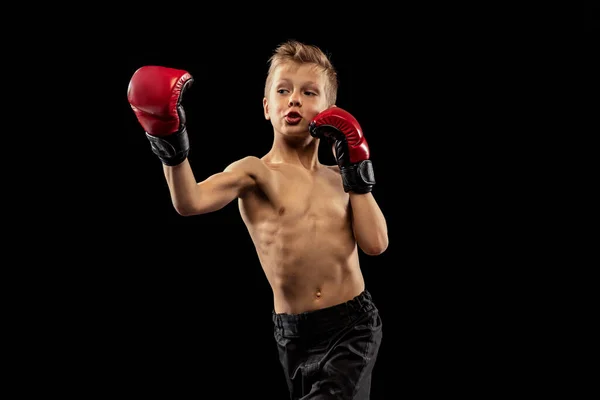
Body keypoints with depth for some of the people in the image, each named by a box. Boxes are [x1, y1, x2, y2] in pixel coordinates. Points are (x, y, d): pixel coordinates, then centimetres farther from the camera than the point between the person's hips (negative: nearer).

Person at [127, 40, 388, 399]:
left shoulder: (337, 178, 9)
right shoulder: (256, 172, -4)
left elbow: (375, 244, -1)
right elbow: (191, 202, -22)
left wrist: (357, 170, 0)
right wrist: (172, 145, -39)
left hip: (355, 323, 2)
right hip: (295, 333, -1)